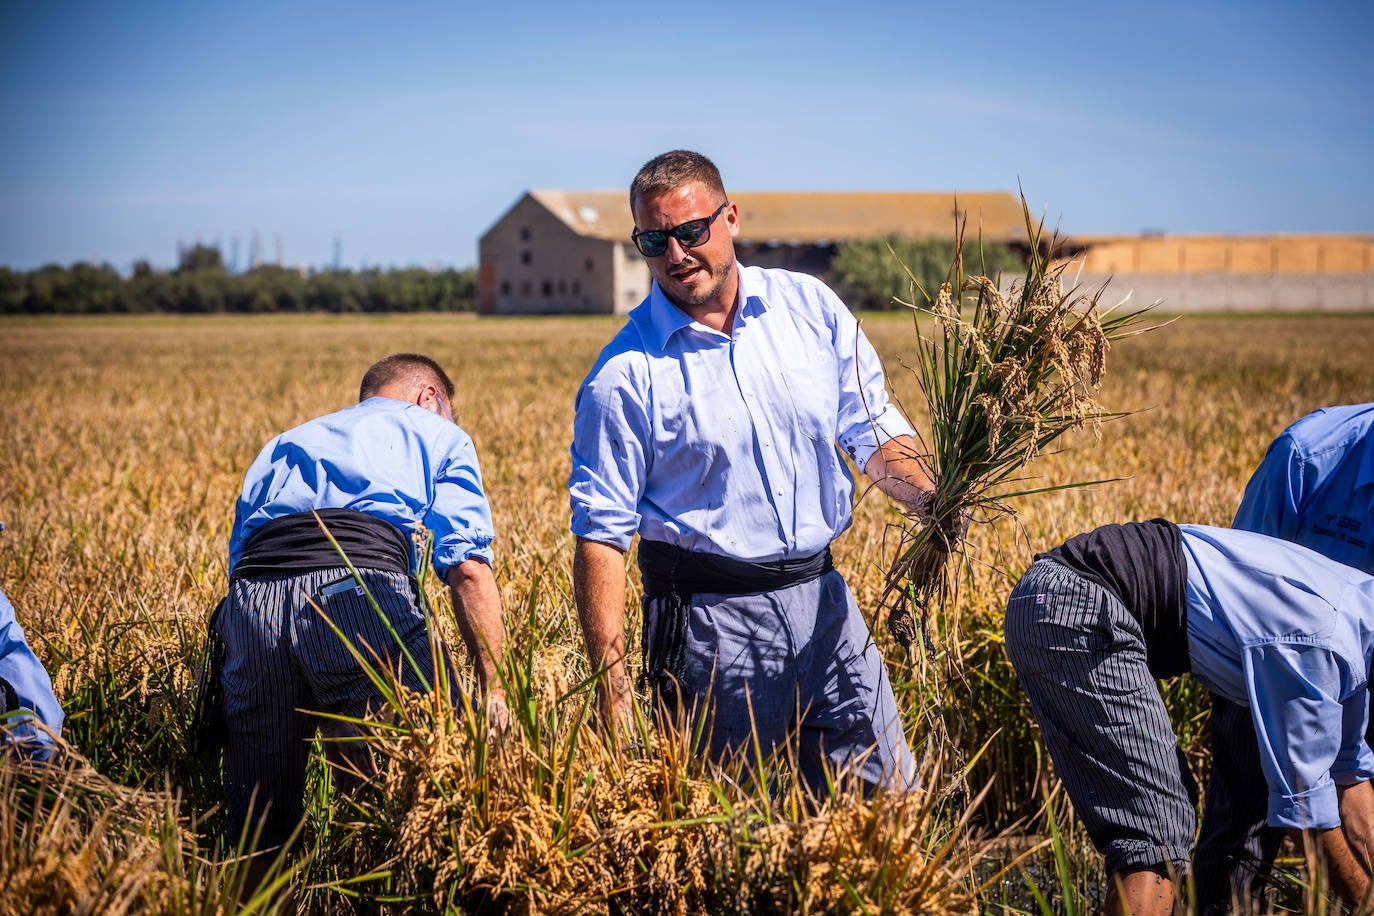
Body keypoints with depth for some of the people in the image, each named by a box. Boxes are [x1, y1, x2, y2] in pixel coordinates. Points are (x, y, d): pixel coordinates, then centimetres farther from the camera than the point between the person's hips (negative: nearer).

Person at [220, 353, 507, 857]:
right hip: (362, 584, -4)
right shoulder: (438, 432, 27)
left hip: (251, 600, 5)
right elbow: (467, 567, 8)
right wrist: (493, 689, 10)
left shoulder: (281, 446, 40)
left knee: (261, 824, 10)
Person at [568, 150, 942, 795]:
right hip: (710, 621, -3)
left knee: (889, 797, 5)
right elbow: (601, 535, -6)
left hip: (821, 599, 4)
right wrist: (611, 687, -11)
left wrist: (932, 500, -12)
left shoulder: (811, 307, 3)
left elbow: (872, 429, 9)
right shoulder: (625, 374, -7)